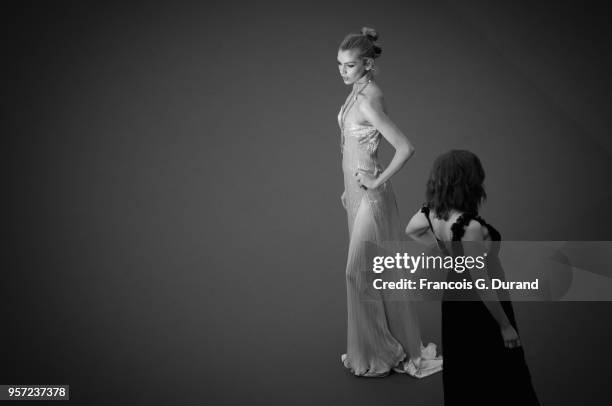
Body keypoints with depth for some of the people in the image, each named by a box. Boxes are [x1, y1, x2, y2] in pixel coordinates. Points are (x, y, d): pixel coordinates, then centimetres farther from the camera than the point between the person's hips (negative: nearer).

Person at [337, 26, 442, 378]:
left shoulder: (367, 101, -21)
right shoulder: (360, 91, 8)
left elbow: (405, 148, -29)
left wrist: (376, 182, -19)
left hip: (370, 197, -9)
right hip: (358, 193, 9)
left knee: (361, 272, -2)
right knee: (376, 272, 15)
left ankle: (378, 355, 12)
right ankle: (394, 348, 29)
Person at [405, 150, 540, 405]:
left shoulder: (432, 212, -11)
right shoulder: (470, 226, -34)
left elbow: (411, 230, 13)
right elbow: (482, 284, -26)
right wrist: (505, 325, -15)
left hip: (454, 300, 8)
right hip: (483, 307, -7)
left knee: (461, 370, 24)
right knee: (501, 375, 11)